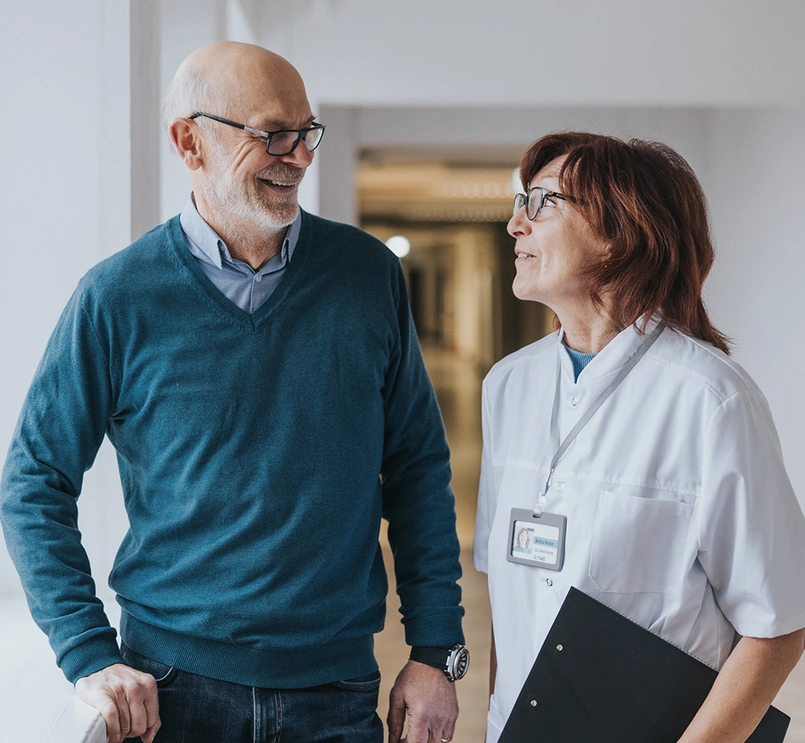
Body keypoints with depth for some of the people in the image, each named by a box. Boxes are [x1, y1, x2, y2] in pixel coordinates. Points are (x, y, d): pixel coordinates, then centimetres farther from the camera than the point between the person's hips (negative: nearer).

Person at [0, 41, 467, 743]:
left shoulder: (368, 272, 0)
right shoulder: (118, 297, -7)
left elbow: (417, 467, 4)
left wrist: (436, 650, -1)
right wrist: (90, 656, -9)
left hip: (337, 687, 2)